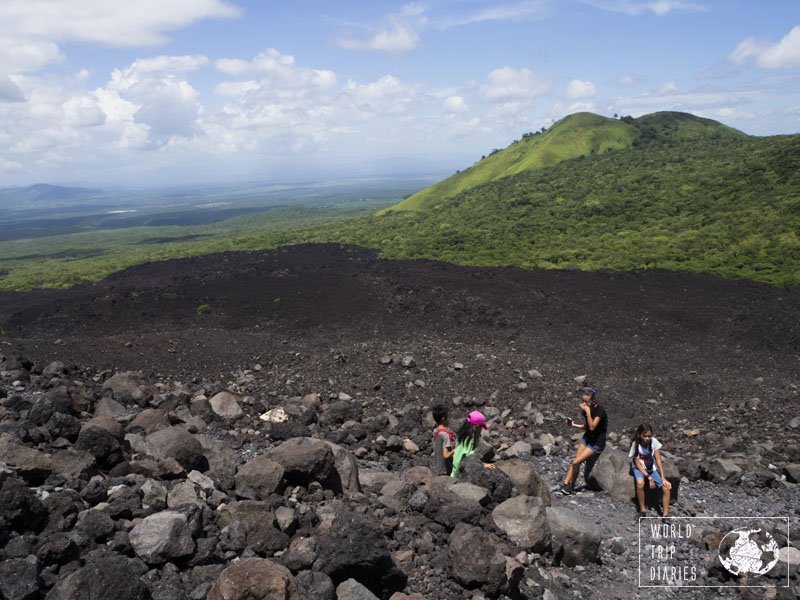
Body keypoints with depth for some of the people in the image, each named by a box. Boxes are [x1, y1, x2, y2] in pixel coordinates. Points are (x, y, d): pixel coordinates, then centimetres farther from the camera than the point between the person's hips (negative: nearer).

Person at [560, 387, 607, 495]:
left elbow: (592, 427, -29)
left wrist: (588, 412, -34)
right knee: (576, 464, -1)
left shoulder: (599, 411, -22)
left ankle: (570, 485, 8)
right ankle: (566, 484, 0)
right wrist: (573, 424, -2)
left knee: (576, 462, -10)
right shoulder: (585, 410, -1)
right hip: (586, 438, 7)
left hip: (597, 443, -7)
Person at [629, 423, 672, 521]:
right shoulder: (636, 444, -18)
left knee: (666, 487, -18)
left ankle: (665, 515, -5)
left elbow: (658, 461, -10)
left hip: (652, 469, 3)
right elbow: (638, 464, -15)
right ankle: (642, 510, -16)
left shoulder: (654, 442, -13)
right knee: (640, 483, -35)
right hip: (639, 469, -3)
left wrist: (663, 478, -17)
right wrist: (649, 477, -24)